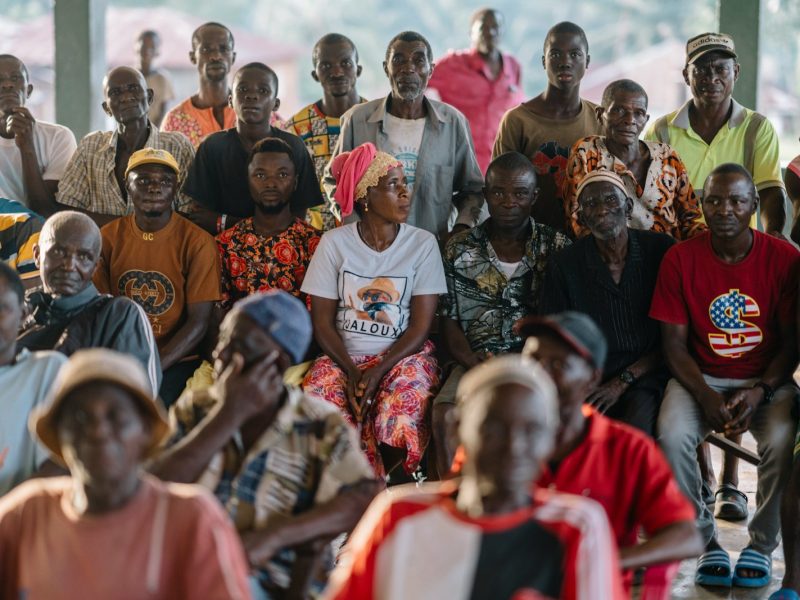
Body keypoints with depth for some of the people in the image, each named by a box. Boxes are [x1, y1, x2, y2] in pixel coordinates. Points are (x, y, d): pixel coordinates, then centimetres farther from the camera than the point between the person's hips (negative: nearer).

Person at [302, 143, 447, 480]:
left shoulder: (423, 244, -1)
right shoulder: (334, 243, 0)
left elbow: (421, 326, -4)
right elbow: (322, 322, 1)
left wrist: (377, 372, -17)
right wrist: (351, 371, -15)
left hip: (403, 355, -1)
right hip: (342, 355, 1)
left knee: (400, 418, -34)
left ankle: (396, 487, -9)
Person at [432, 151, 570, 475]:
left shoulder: (557, 248, 7)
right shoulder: (458, 250, 10)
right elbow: (448, 321, 9)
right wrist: (473, 362, -10)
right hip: (476, 363, 1)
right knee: (444, 415, -29)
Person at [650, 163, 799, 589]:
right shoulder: (680, 259, -4)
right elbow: (674, 344, -3)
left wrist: (758, 393, -18)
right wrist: (707, 398, -18)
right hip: (701, 377, 1)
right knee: (672, 436, -30)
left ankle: (762, 545, -7)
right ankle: (706, 544, -9)